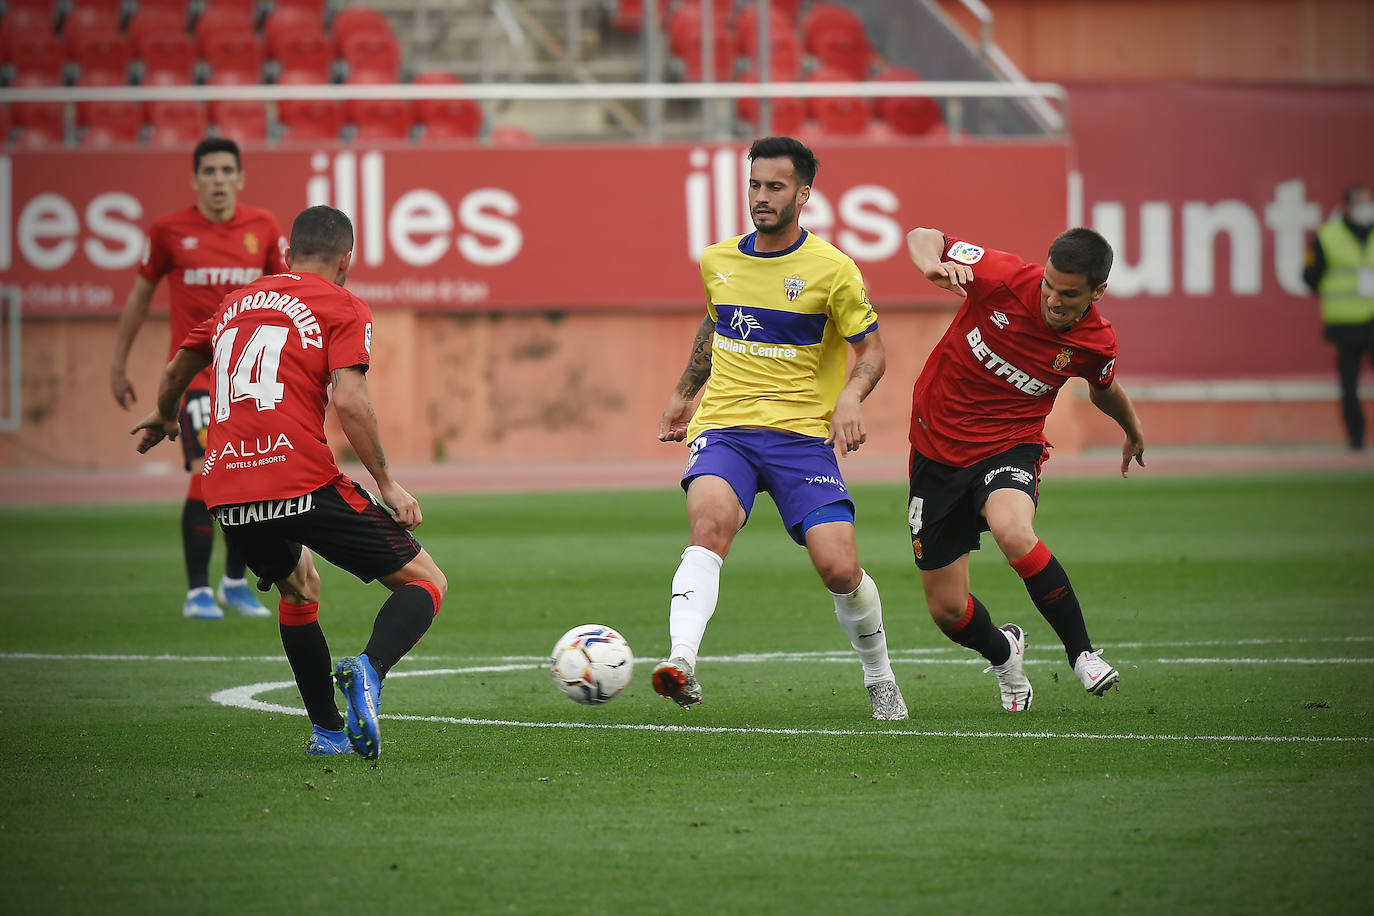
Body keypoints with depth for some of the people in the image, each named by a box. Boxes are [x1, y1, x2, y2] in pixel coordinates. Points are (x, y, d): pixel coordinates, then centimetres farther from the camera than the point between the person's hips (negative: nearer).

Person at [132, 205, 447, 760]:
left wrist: (164, 419, 56)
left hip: (226, 493, 6)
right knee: (425, 583, 2)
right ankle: (369, 670, -27)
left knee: (299, 589, 32)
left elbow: (177, 369, 35)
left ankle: (328, 731, 24)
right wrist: (387, 484, -2)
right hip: (304, 483, -6)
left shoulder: (236, 303, 22)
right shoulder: (343, 308, 5)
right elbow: (348, 401, -9)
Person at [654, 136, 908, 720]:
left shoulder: (832, 269, -3)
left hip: (802, 432, -2)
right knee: (709, 521, -30)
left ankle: (879, 678, 19)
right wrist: (683, 393, 31)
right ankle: (681, 662, -46)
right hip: (723, 428, 2)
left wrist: (851, 396, -18)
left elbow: (871, 350, 2)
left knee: (839, 569, -11)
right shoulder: (716, 262, 10)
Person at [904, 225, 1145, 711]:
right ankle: (1003, 653, 40)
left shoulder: (1096, 343, -12)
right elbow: (923, 237, -9)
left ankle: (1082, 652, -19)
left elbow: (1103, 387, 13)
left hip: (1010, 446, -1)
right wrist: (933, 265, -32)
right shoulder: (1003, 278, -18)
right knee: (948, 611, 3)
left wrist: (1133, 430, 32)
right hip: (938, 447, 1)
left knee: (1013, 533, -37)